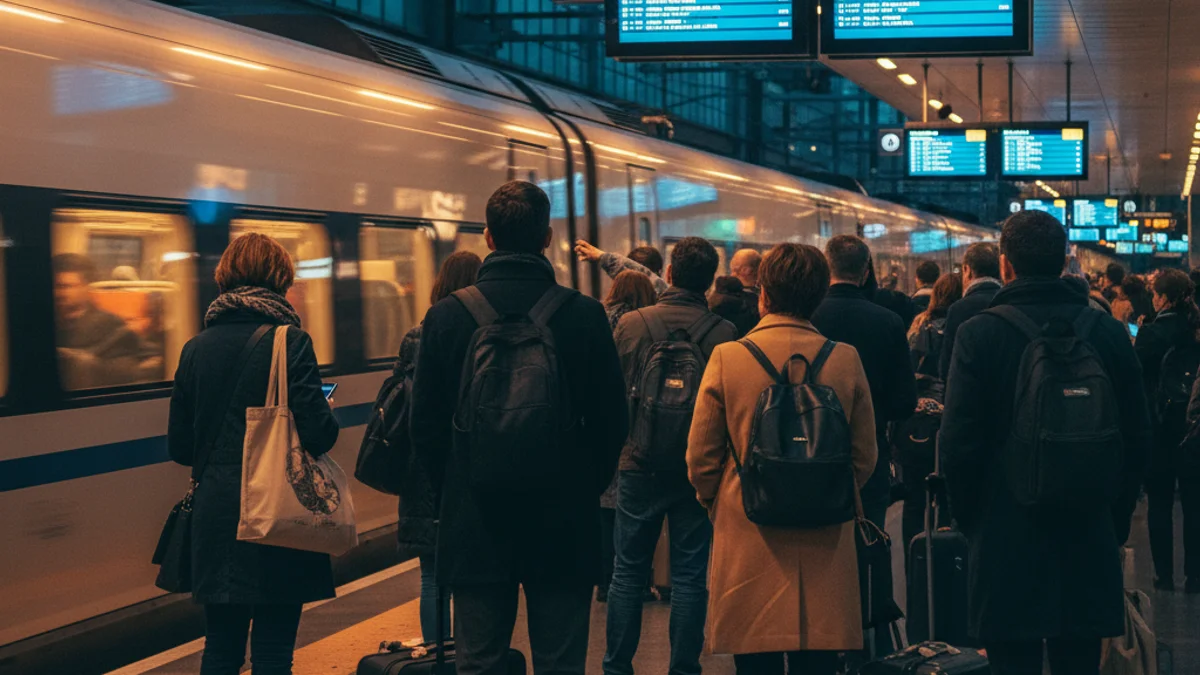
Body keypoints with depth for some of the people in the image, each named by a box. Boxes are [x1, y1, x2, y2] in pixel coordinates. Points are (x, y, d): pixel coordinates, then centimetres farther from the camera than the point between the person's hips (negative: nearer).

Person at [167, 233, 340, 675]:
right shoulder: (289, 341, -9)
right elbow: (317, 434, -15)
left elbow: (180, 447, 8)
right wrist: (328, 419, 7)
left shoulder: (196, 348, 5)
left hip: (215, 513, 4)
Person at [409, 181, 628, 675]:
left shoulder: (446, 315, -4)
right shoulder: (585, 315, -7)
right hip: (564, 523, 0)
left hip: (475, 523, 1)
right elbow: (612, 420, -2)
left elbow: (425, 424, 1)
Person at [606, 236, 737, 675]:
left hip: (639, 464, 1)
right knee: (689, 576, 6)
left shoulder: (630, 324, -7)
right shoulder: (724, 333, -11)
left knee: (629, 572, 11)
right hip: (699, 469, -1)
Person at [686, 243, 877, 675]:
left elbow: (701, 459, -1)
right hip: (825, 545, 2)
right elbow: (864, 458, 6)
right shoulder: (845, 359, -2)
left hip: (748, 543, -2)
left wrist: (719, 507, 17)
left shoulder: (727, 357, -7)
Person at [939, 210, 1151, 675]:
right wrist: (1115, 521, 15)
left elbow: (957, 444, -10)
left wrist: (969, 520, 4)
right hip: (1089, 542, 3)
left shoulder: (979, 334, -10)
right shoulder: (1108, 332, 1)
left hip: (1006, 543, -3)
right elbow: (1138, 438, 5)